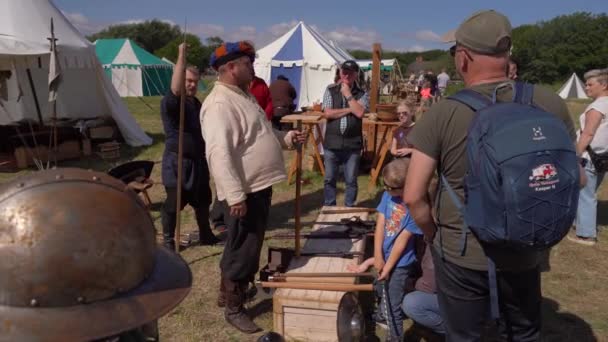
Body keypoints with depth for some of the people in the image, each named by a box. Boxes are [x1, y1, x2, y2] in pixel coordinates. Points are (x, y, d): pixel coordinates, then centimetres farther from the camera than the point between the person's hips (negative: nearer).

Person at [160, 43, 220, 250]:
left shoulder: (197, 104, 13)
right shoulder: (170, 102, -14)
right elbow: (175, 89, -38)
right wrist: (182, 57, -40)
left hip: (198, 161, 8)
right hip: (177, 162, -8)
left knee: (203, 200, 16)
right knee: (174, 203, -1)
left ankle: (205, 234, 32)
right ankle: (168, 240, 14)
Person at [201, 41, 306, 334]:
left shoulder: (243, 95, 14)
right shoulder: (220, 104, -20)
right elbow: (220, 153, -28)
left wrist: (286, 137, 11)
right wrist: (235, 195, -31)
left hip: (259, 186, 10)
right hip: (243, 191, -10)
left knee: (246, 247, 21)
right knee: (243, 249, 2)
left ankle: (228, 291, 39)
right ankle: (233, 307, 19)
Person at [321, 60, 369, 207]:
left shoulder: (362, 94, 3)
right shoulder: (330, 90, 2)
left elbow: (359, 112, -15)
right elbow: (327, 113, -9)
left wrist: (348, 95, -9)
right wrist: (350, 109, -10)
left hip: (352, 144, 0)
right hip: (332, 142, 0)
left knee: (351, 180, 8)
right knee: (329, 179, 10)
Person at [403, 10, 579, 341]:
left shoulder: (443, 113, -17)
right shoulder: (550, 104, -8)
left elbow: (413, 196, -17)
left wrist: (434, 235, 2)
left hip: (459, 255, -2)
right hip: (523, 254, 3)